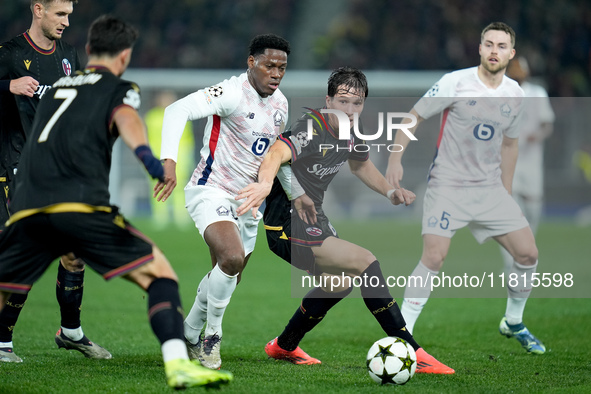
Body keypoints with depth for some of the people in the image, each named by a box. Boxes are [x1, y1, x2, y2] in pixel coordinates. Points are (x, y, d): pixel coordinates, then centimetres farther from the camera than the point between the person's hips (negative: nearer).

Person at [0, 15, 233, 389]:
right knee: (160, 273, 2)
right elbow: (126, 118, -10)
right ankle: (177, 363, -17)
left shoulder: (57, 87, 30)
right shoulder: (120, 88, 14)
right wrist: (144, 151, -29)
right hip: (82, 205, -4)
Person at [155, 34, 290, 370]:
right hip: (211, 191, -8)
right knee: (232, 258, -28)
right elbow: (178, 110, -31)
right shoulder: (232, 93, -20)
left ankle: (189, 335, 38)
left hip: (246, 200, 8)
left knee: (228, 280, 16)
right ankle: (212, 334, -7)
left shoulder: (280, 103, 6)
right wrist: (169, 160, -44)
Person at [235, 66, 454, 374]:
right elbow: (276, 154, -45)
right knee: (365, 262, -21)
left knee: (338, 283, 28)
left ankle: (283, 347, 47)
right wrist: (265, 184, -66)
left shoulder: (351, 132, 2)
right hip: (287, 224, -10)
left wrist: (390, 192, 8)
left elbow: (360, 164, 24)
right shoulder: (311, 131, -25)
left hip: (313, 218, 10)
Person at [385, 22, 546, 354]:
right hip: (448, 184, -5)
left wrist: (506, 194, 19)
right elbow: (414, 117, -3)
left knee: (528, 253, -1)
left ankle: (514, 323, 23)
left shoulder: (515, 94, 5)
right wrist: (395, 160, -12)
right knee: (435, 257, -20)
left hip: (490, 188, 5)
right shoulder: (455, 83, -11)